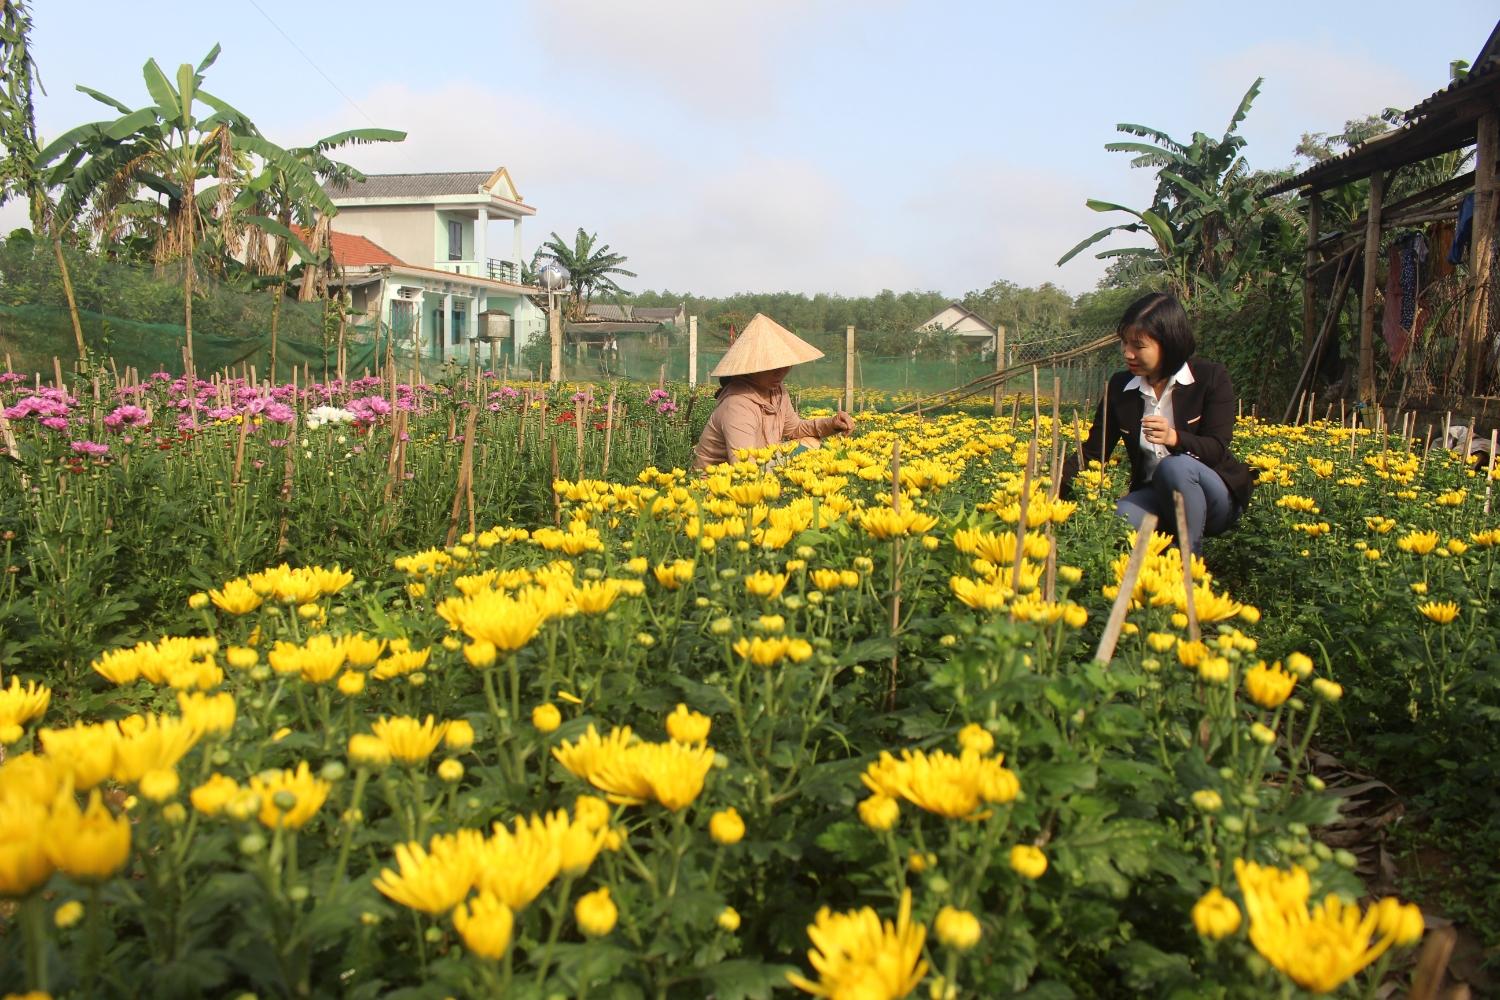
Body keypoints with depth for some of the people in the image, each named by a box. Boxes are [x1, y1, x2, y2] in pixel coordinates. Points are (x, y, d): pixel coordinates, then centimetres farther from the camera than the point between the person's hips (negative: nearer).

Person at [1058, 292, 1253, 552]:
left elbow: (1216, 449, -15)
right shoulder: (1120, 386, 1)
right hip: (1154, 496, 2)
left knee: (1174, 466, -36)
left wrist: (1174, 437, -36)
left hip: (1218, 497, -2)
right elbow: (1093, 453, 1)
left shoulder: (1212, 378, -8)